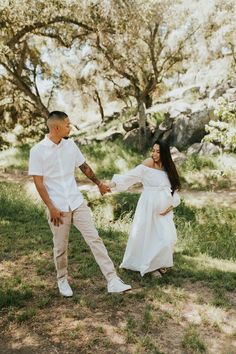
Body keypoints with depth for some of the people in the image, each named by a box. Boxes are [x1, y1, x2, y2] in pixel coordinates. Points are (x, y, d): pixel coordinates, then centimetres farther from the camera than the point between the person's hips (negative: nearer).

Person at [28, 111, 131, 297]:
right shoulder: (38, 151, -10)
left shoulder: (70, 144, 3)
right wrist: (51, 207, -14)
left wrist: (99, 183, 24)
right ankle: (62, 280, 34)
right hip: (58, 207, -3)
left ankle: (113, 281, 2)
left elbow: (84, 166, 15)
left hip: (77, 202, 4)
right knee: (61, 248, 10)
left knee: (95, 239, -1)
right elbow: (38, 182, -10)